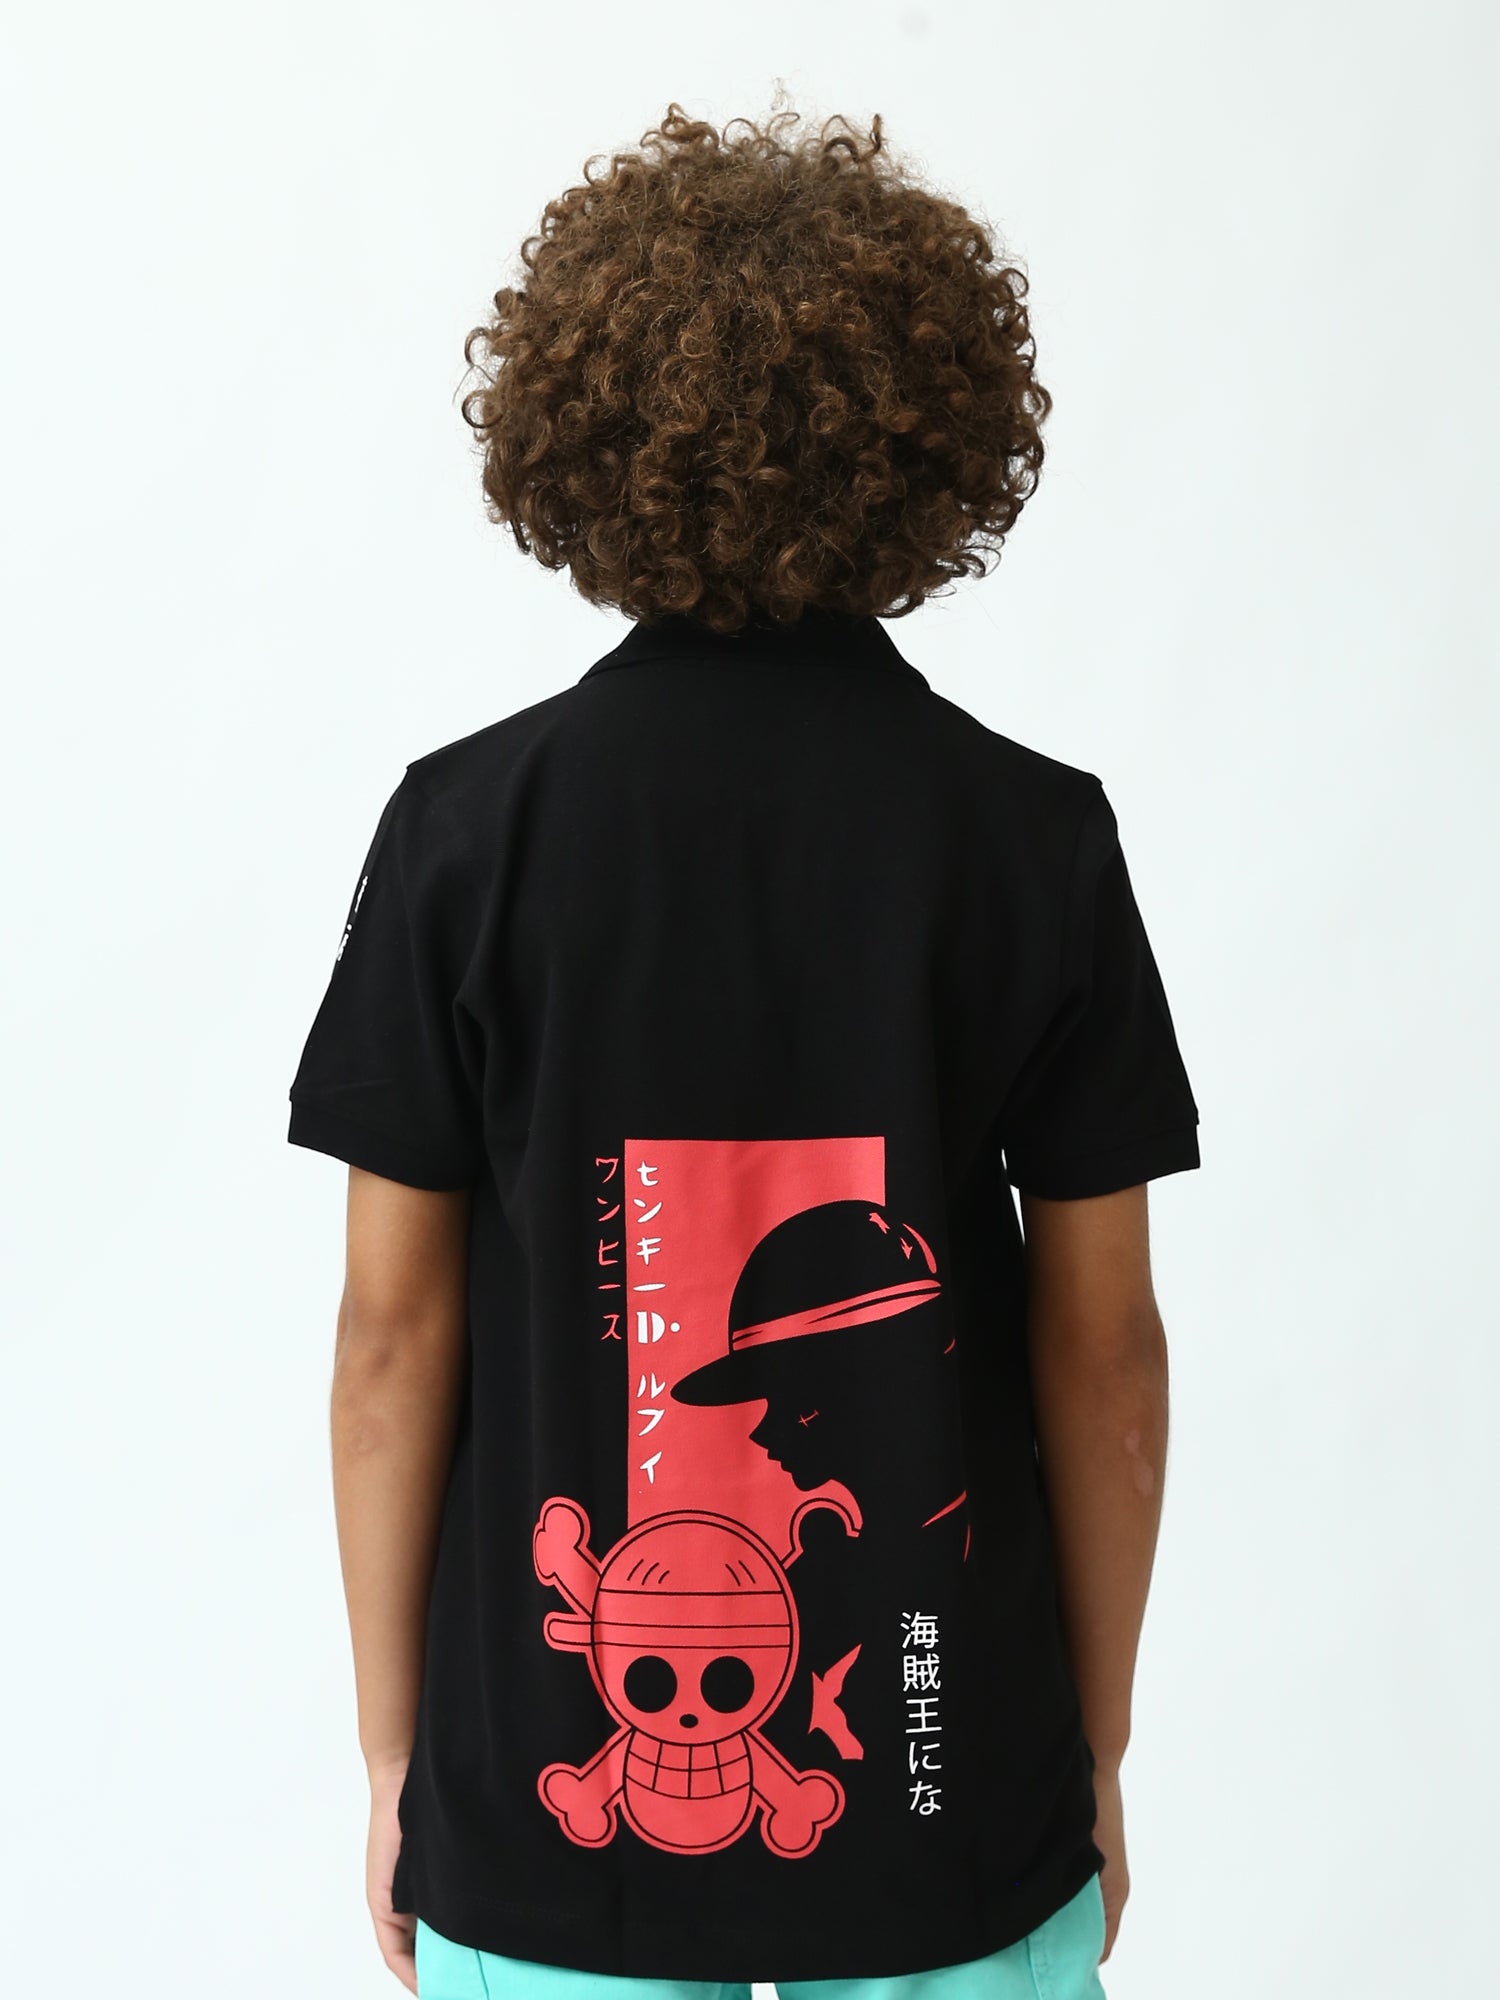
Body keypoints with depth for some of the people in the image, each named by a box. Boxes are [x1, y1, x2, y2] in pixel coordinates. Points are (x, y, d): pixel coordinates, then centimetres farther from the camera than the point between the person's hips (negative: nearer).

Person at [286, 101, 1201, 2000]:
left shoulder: (466, 825, -10)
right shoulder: (1037, 833, -10)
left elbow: (395, 1329, -7)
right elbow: (1102, 1344, -6)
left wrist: (392, 1749, 6)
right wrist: (1097, 1747, 8)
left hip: (551, 1790, 0)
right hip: (953, 1800, 1)